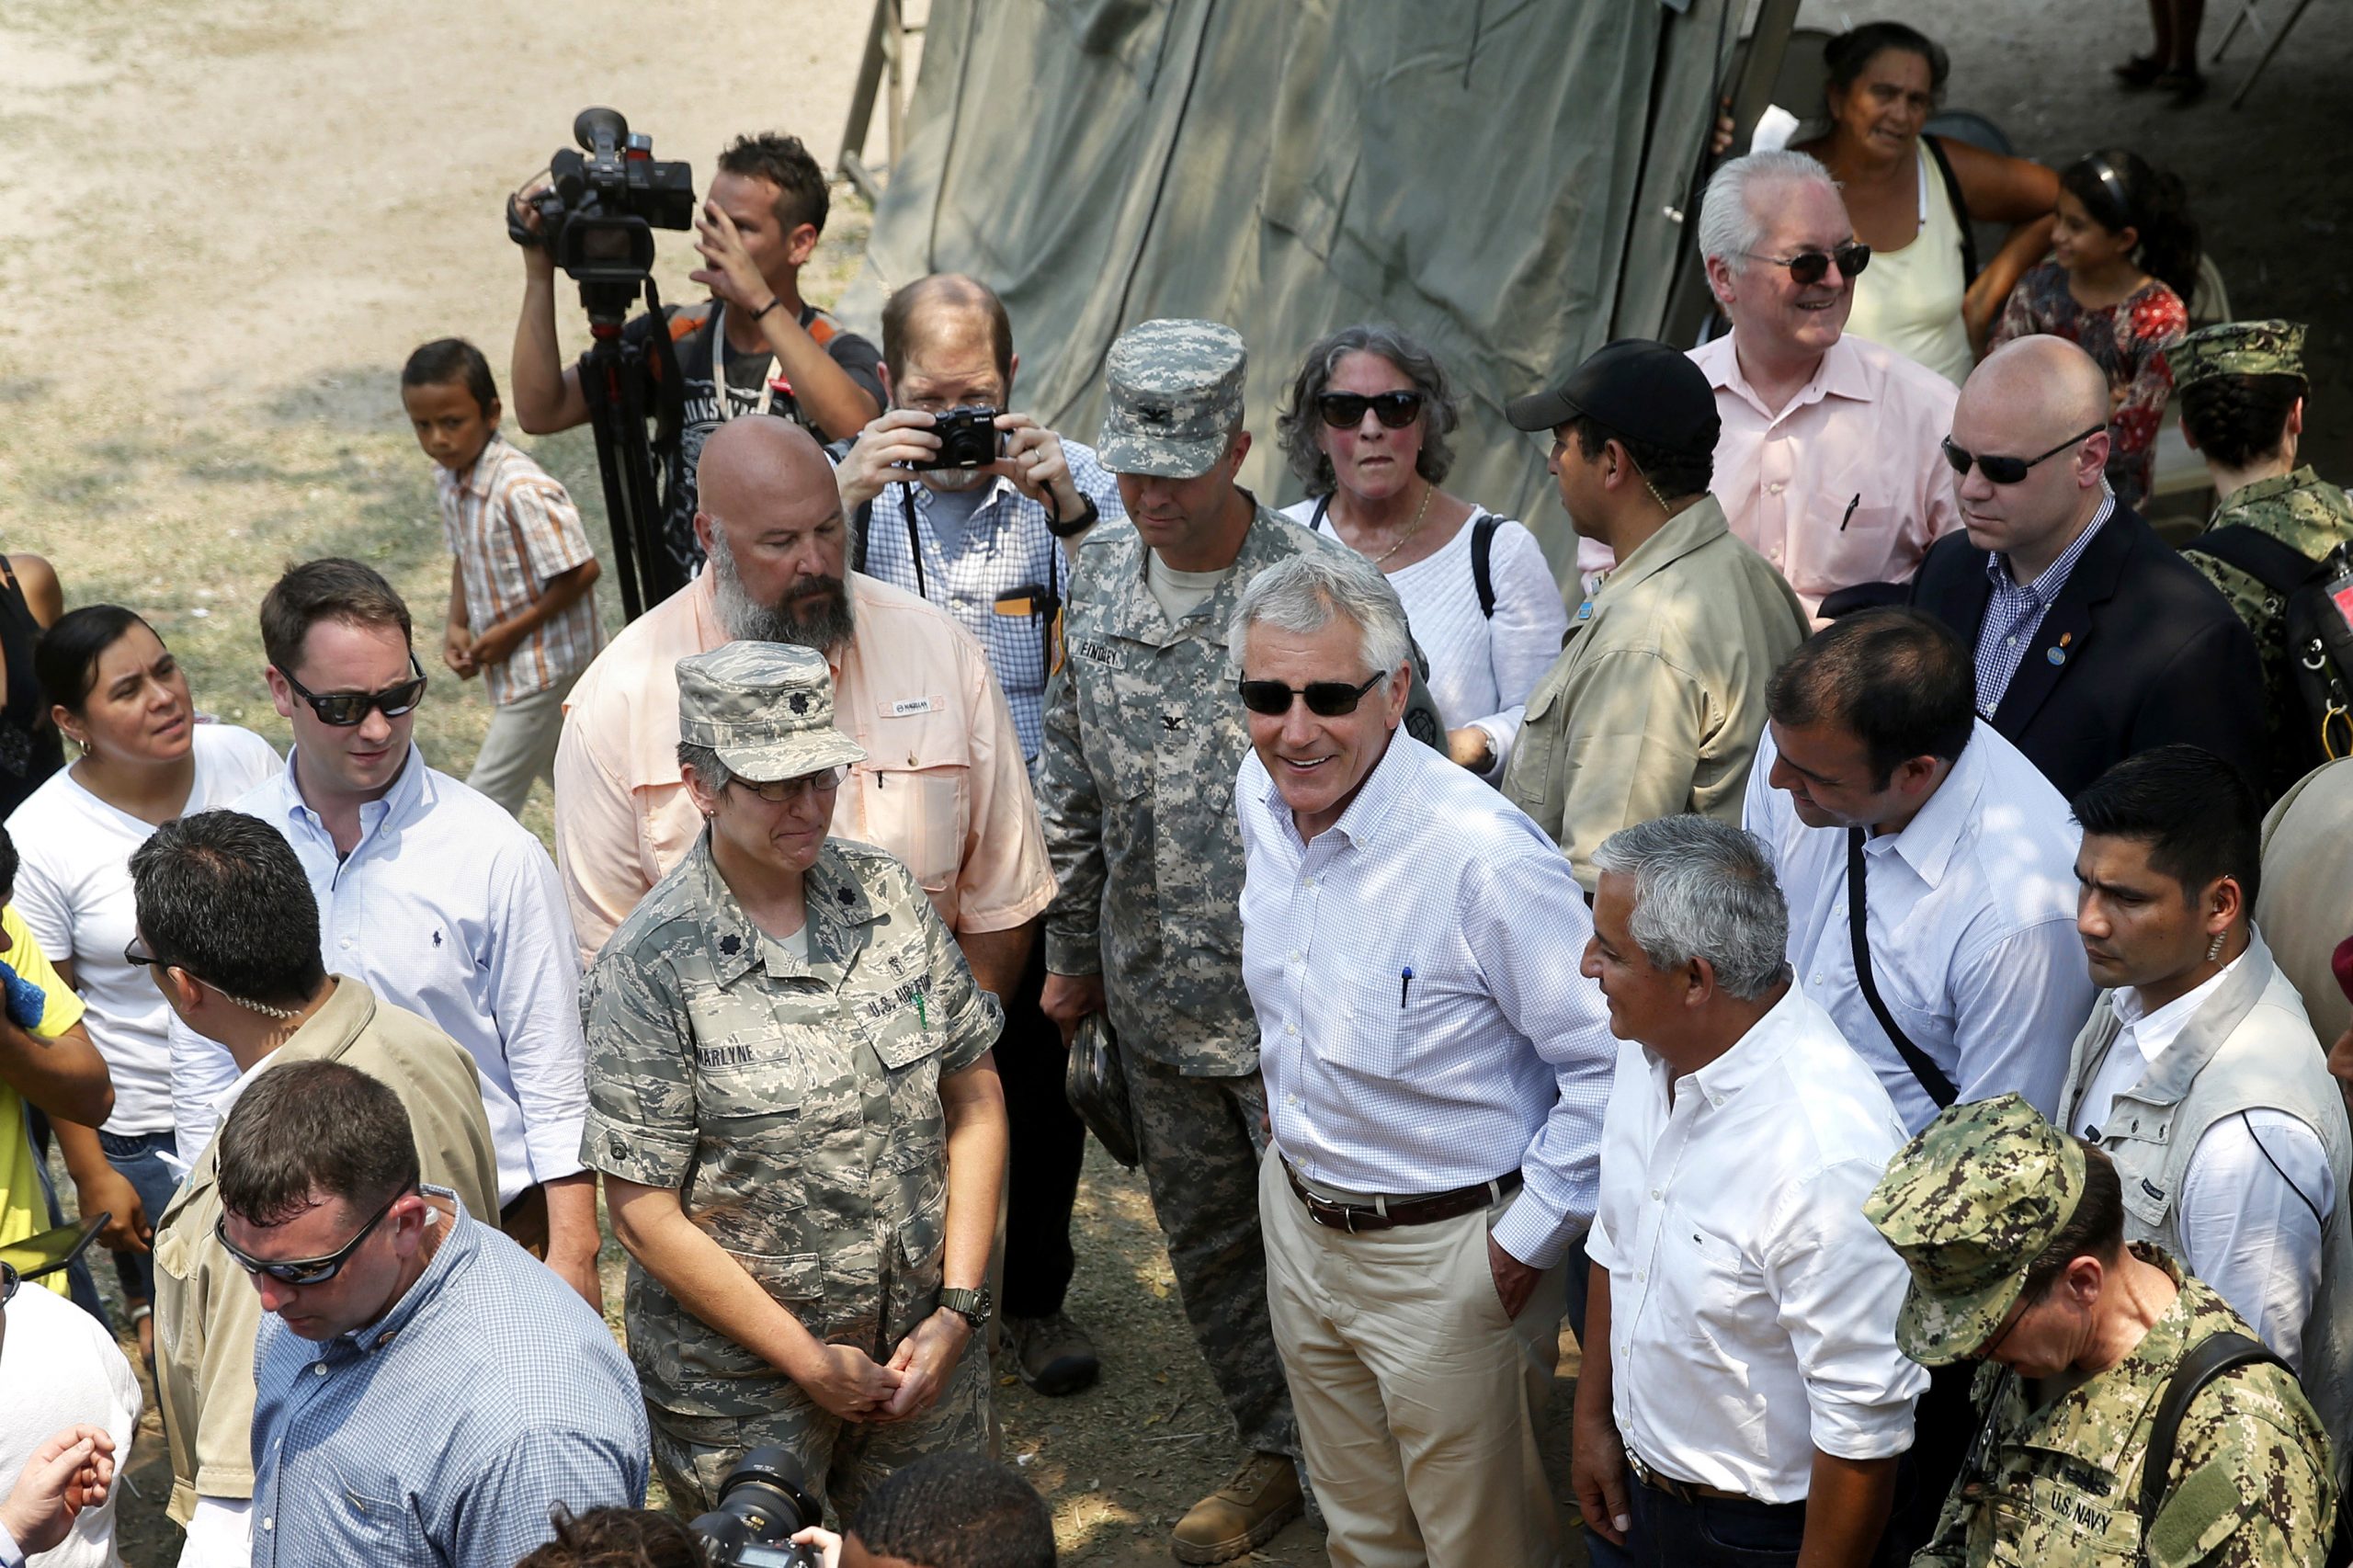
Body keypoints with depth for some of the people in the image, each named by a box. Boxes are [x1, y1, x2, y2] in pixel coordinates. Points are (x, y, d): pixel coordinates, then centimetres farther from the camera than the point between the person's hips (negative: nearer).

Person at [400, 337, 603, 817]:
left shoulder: (522, 491, -29)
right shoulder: (449, 479, -2)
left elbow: (581, 571, -26)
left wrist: (512, 632, -20)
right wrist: (457, 627, -1)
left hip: (546, 663, -9)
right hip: (513, 663, 9)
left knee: (490, 795, -4)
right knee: (556, 767, 24)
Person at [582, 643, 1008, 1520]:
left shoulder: (889, 895, -2)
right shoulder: (651, 966, -16)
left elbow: (974, 1101, 4)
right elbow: (645, 1214, -14)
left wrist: (956, 1310, -4)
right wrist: (810, 1363, -13)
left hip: (921, 1350, 4)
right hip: (741, 1381, -4)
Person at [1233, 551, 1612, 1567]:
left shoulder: (1484, 855, -30)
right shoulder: (1260, 796, -5)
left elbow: (1611, 1067, -26)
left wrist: (1528, 1239, -18)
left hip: (1445, 1253, -7)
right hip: (1297, 1214, 7)